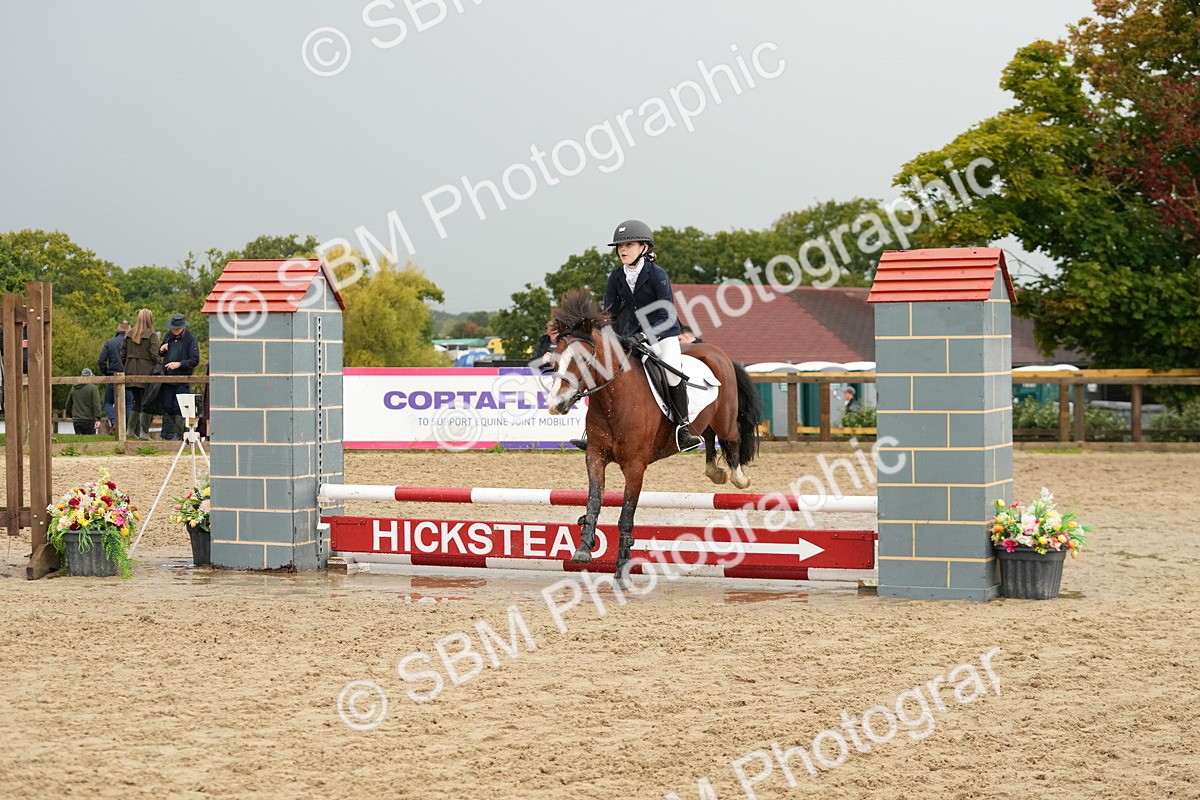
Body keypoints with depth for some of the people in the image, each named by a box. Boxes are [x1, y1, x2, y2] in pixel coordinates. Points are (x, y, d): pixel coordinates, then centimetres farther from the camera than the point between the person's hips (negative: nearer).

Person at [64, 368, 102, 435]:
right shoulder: (93, 388, -6)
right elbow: (96, 404, -14)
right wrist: (98, 419, -17)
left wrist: (70, 415, 35)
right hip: (89, 420, -5)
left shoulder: (73, 388, 12)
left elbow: (68, 404, 21)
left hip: (76, 420, 5)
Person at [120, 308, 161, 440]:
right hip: (146, 372, -5)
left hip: (131, 372, 6)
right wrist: (161, 365, -2)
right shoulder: (152, 334, -8)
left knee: (137, 402, 17)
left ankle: (131, 430, 16)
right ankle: (144, 433, -2)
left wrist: (127, 366, 18)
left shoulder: (129, 334, 8)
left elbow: (123, 354, 10)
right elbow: (154, 355, -14)